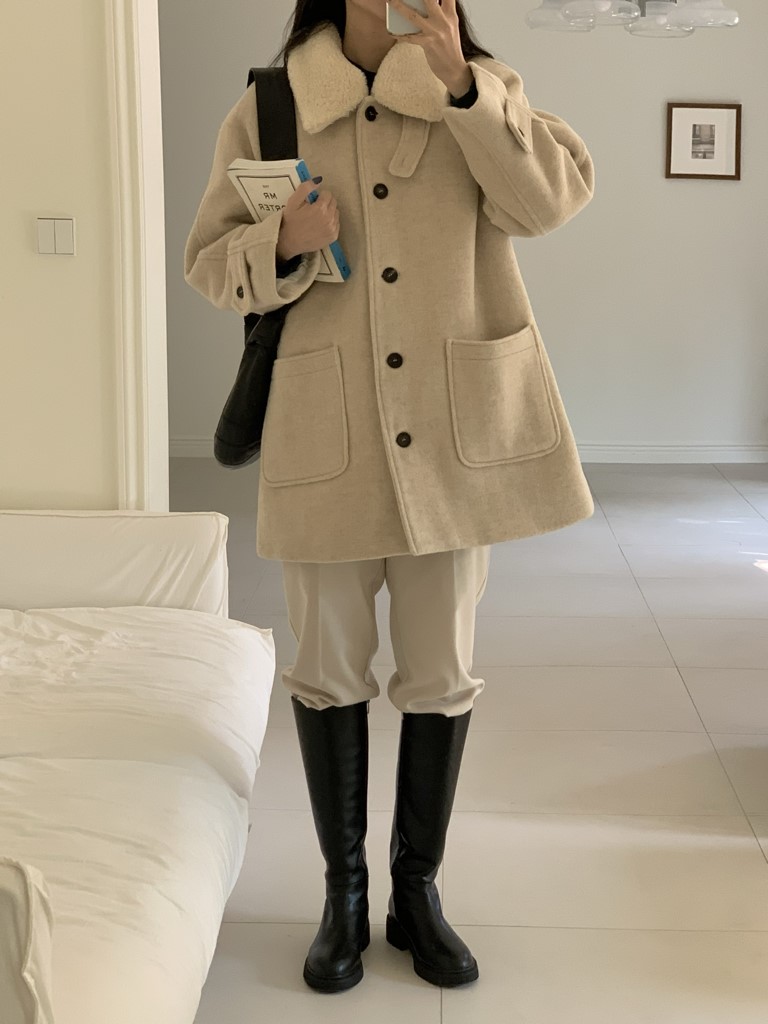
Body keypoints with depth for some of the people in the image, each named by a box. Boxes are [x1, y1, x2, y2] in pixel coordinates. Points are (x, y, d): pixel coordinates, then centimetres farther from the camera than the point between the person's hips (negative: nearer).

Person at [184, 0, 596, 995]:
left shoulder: (483, 88, 6)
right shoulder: (266, 110, 4)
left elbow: (553, 196, -11)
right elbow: (207, 260, 6)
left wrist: (459, 81, -20)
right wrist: (283, 242, -15)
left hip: (457, 428, 1)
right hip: (326, 435, 0)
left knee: (441, 671, 9)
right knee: (328, 670, 8)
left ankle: (417, 887, 28)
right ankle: (344, 891, 27)